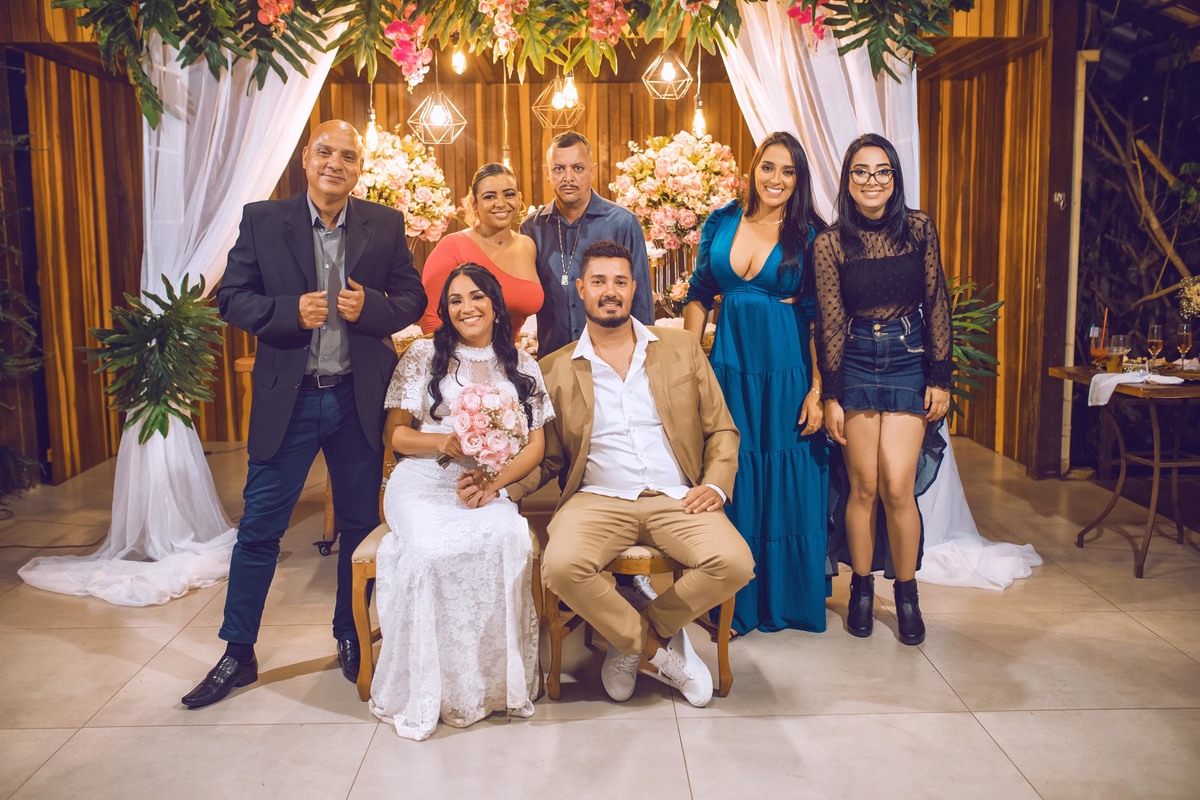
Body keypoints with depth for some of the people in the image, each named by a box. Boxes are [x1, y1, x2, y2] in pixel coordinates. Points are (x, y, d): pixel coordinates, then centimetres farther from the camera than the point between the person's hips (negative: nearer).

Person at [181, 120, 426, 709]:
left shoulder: (386, 225, 3)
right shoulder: (262, 220, 1)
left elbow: (412, 299, 5)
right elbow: (232, 298, 0)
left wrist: (370, 306, -16)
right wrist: (291, 311, -17)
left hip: (359, 398, 1)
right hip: (287, 397, -1)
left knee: (360, 524, 12)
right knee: (259, 527, 4)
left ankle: (351, 638, 32)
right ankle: (238, 653, 20)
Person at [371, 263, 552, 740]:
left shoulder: (522, 366, 16)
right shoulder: (424, 356, 11)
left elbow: (535, 446, 11)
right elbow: (394, 435, 9)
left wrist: (496, 482, -9)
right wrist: (444, 441, -12)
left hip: (490, 487, 1)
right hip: (423, 483, -1)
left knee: (508, 541, -33)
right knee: (434, 549, -34)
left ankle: (497, 680, -18)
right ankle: (428, 690, -18)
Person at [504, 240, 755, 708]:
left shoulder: (681, 349, 13)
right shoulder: (555, 370, 10)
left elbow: (721, 430, 13)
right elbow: (548, 459, 11)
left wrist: (716, 485, -5)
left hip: (676, 498, 1)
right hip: (597, 499, -1)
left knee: (734, 563, -27)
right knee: (561, 566, -31)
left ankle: (629, 642, -1)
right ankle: (661, 650, -5)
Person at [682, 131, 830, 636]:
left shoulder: (809, 235, -3)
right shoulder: (722, 222, 6)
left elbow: (820, 319, -6)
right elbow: (700, 295, 11)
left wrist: (817, 390, -11)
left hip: (787, 372, -2)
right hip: (730, 366, 3)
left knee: (788, 485, 6)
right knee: (732, 485, 9)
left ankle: (789, 600, 25)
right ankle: (736, 603, 24)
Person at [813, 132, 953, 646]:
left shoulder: (919, 228, 1)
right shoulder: (830, 243, -2)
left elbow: (937, 305, 4)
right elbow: (829, 322, -2)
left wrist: (940, 379, 1)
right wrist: (830, 396, -3)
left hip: (909, 359, 0)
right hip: (855, 363, 0)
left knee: (896, 486, -7)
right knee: (863, 487, 2)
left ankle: (907, 593, 13)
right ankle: (861, 589, 21)